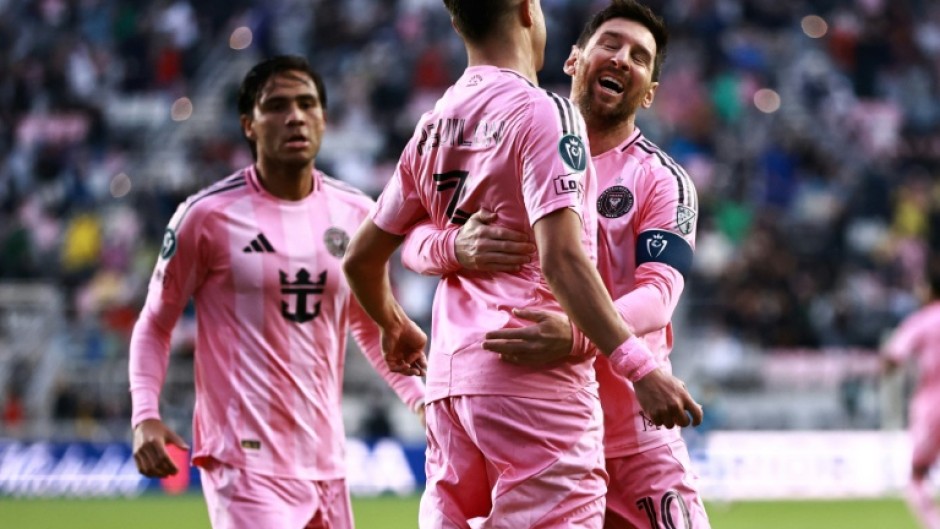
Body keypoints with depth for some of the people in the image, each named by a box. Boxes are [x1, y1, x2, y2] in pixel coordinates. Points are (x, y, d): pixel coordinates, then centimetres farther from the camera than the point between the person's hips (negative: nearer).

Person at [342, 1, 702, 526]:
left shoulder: (434, 127, 15)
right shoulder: (541, 112, -7)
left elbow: (361, 259, 22)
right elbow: (561, 258, -18)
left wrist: (397, 329, 41)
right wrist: (638, 364, -22)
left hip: (449, 375, 8)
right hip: (533, 380, -7)